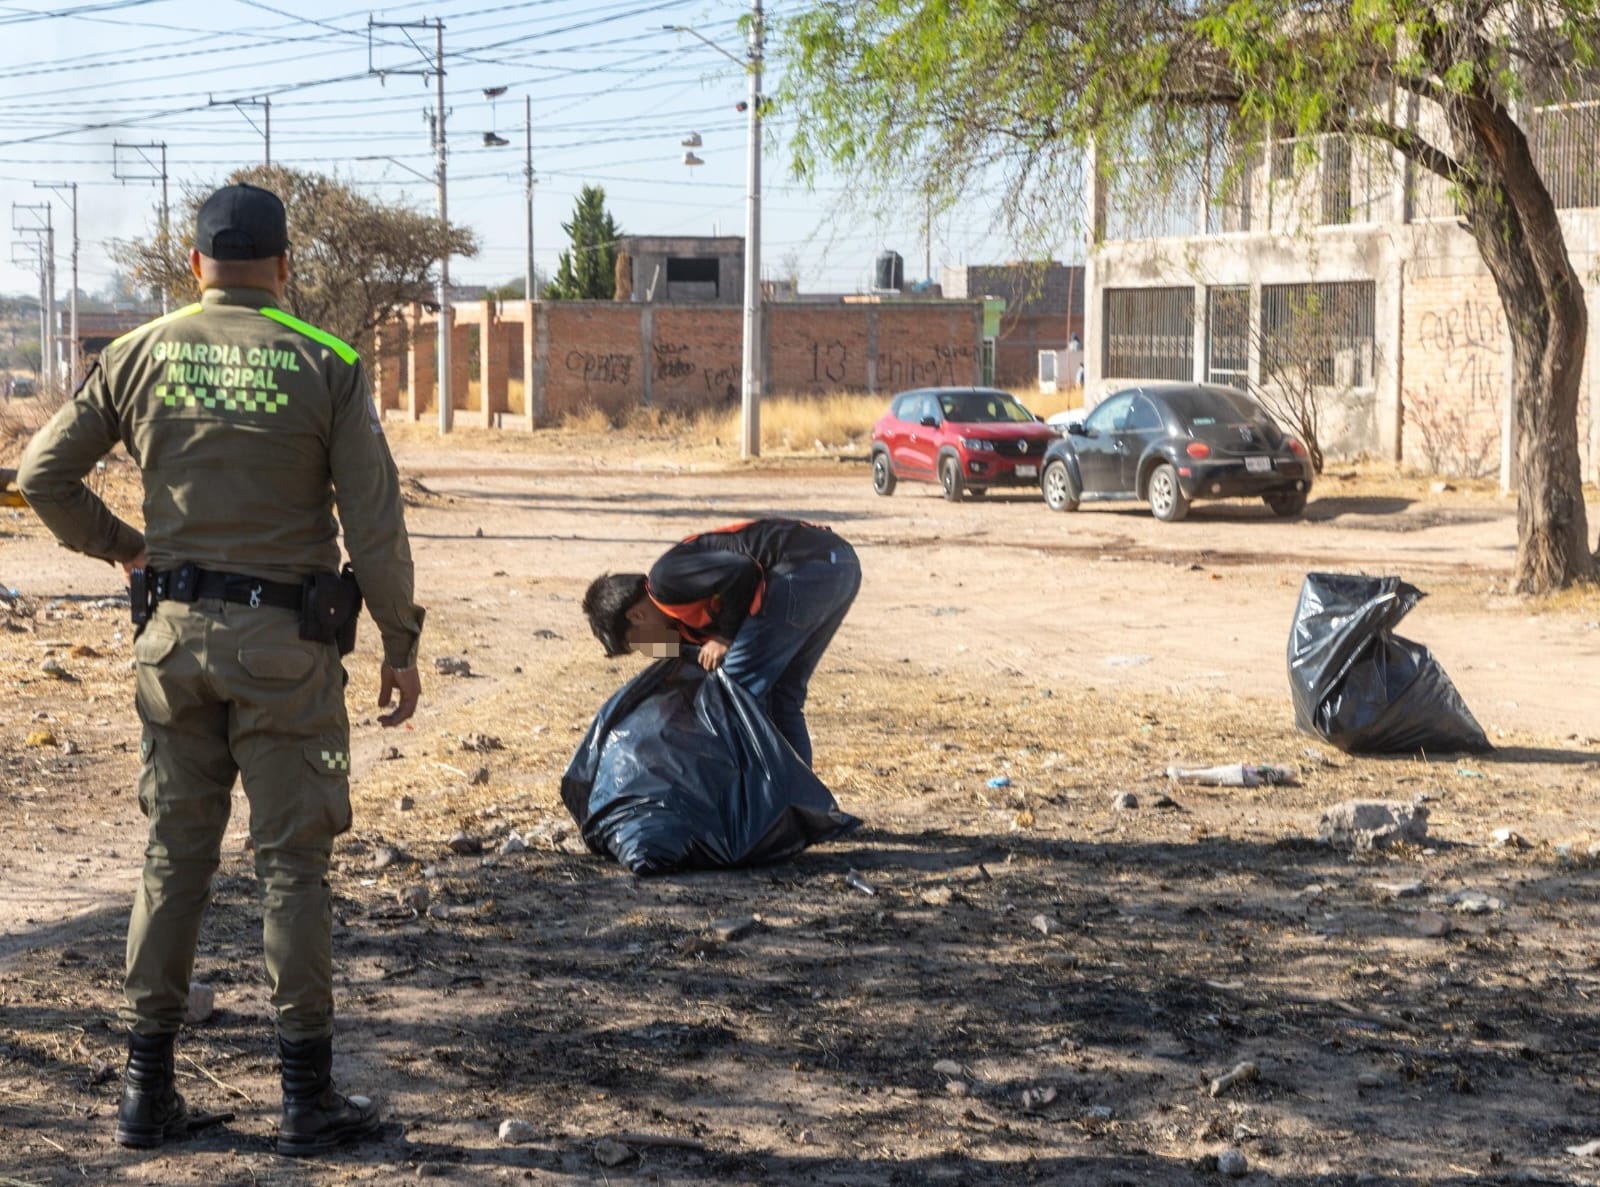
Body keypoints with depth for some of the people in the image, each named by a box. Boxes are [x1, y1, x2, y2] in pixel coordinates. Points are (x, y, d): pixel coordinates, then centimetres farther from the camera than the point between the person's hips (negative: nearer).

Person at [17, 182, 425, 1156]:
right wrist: (401, 644, 1)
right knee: (293, 862, 4)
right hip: (285, 641, -3)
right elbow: (375, 521, -7)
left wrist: (117, 545, 21)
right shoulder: (325, 364, -5)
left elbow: (43, 475, 5)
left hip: (175, 633, 3)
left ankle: (148, 1089, 17)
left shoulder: (142, 355, 3)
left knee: (175, 856, 12)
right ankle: (308, 1095, 9)